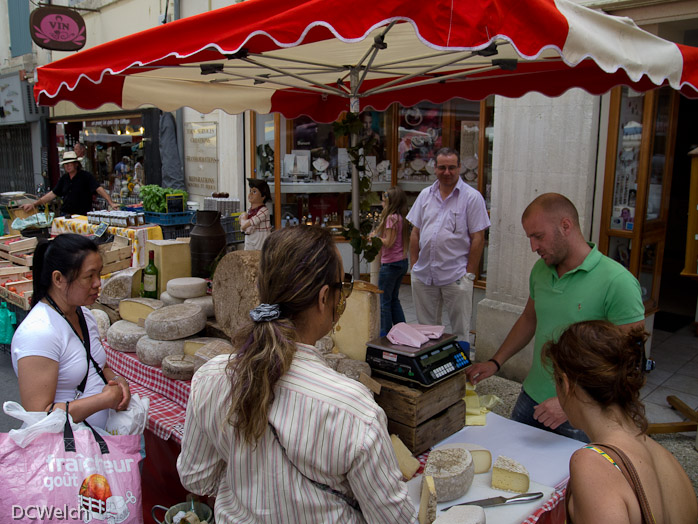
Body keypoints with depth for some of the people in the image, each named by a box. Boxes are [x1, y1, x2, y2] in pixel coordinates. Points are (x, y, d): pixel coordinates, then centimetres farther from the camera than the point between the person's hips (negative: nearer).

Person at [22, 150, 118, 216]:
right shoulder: (64, 179, 12)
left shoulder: (86, 176, -7)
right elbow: (52, 194, 17)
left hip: (83, 216, -5)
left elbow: (99, 189, -17)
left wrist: (110, 203, -32)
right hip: (65, 215, 6)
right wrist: (34, 204, 14)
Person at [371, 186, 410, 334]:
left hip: (390, 264, -9)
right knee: (394, 299, 17)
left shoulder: (391, 218, -17)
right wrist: (378, 235, 10)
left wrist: (374, 237, -5)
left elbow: (388, 242, -19)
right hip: (402, 262, 9)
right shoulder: (401, 218, 10)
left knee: (384, 300, 1)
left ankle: (385, 333, 8)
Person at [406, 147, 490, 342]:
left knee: (460, 331, 3)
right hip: (423, 275, 4)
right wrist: (414, 265, 7)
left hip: (456, 276, -4)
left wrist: (469, 273, -9)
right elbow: (415, 233, 13)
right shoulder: (425, 195, 10)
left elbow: (478, 238, -6)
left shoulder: (472, 197, -4)